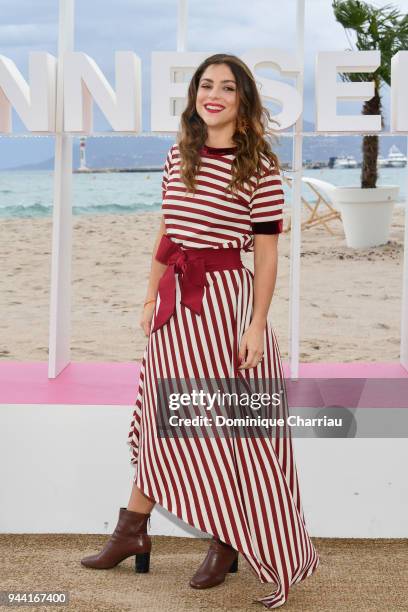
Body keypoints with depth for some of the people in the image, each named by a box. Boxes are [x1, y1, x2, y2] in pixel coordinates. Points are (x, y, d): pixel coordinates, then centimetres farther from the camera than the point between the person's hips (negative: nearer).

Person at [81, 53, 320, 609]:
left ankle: (226, 543, 19)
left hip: (226, 297, -6)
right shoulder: (179, 156, 8)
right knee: (162, 417, 14)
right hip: (176, 298, 6)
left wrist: (257, 324, -14)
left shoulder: (259, 167, -9)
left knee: (228, 423, 3)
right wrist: (151, 297, 13)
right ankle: (132, 534, 25)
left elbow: (267, 252, -10)